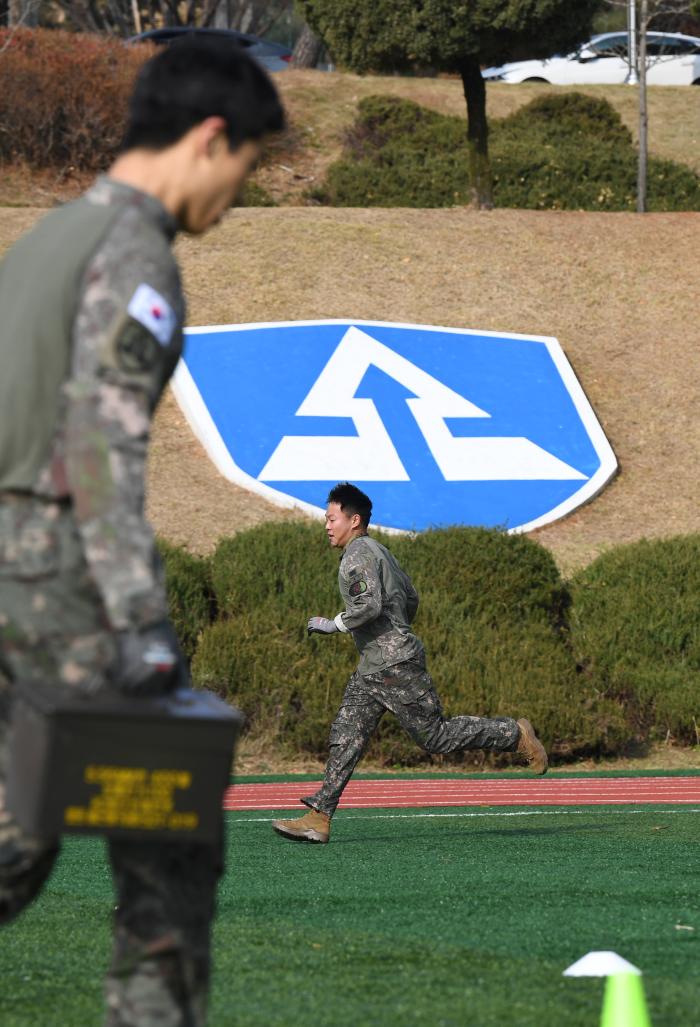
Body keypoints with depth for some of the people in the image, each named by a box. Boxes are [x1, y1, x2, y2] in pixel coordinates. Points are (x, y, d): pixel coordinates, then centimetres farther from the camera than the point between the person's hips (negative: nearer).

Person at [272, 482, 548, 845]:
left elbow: (370, 605, -27)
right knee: (345, 737, 2)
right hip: (371, 668, 10)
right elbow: (411, 598, 26)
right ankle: (318, 818, -3)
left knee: (435, 735, -3)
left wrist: (333, 624, -15)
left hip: (396, 665, -10)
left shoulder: (358, 555, -13)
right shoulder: (377, 551, 18)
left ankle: (514, 735, 11)